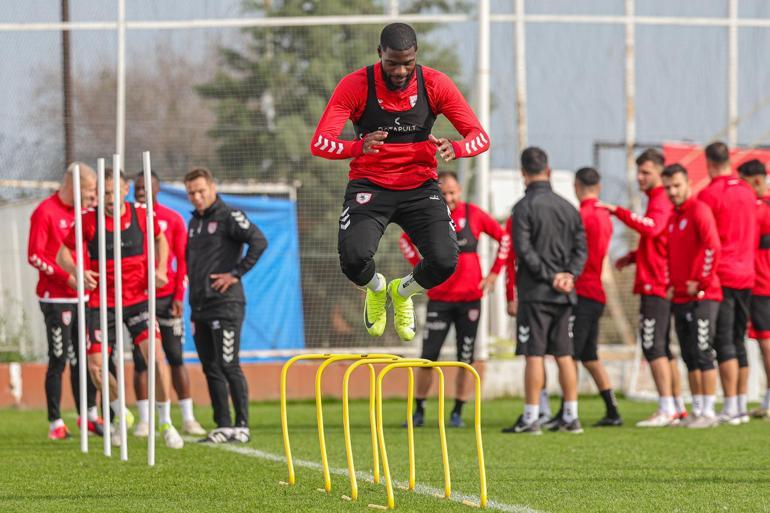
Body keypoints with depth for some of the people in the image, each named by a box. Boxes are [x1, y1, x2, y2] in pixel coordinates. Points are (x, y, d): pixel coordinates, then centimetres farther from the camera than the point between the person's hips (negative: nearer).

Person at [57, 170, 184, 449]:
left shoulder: (142, 214, -5)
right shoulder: (88, 219, -8)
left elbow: (160, 238, 16)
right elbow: (62, 253, 0)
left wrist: (161, 270, 0)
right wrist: (79, 272, -20)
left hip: (138, 298, 0)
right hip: (102, 302, 0)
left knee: (154, 353, -18)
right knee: (96, 367, -4)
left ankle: (166, 423, -4)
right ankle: (121, 415, 25)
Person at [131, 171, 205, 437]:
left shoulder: (172, 220, 3)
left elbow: (182, 261, 3)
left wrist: (179, 295, -5)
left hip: (166, 297, -1)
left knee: (175, 357, 0)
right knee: (140, 360, 0)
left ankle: (188, 418, 3)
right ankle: (144, 420, 4)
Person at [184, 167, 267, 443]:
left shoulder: (229, 216, -7)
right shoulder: (194, 222, 18)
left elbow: (259, 242, -19)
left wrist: (236, 273, -17)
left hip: (225, 304, -8)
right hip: (200, 306, 8)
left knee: (229, 366, -9)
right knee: (211, 368, 7)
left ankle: (241, 426, -5)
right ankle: (223, 426, 11)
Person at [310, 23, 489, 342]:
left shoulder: (435, 84, -8)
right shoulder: (355, 86, -13)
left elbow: (479, 137, -7)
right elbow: (319, 144, -19)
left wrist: (454, 149, -32)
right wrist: (358, 147, -41)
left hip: (420, 187, 2)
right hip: (370, 186, -2)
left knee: (444, 261, -21)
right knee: (354, 257, -28)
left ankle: (402, 292, 18)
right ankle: (376, 289, 13)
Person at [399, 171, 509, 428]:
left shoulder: (474, 215, -2)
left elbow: (504, 237, 10)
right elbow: (405, 240, 17)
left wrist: (494, 272, 5)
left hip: (470, 298, 0)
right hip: (439, 298, 0)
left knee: (465, 358, 2)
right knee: (428, 356, -4)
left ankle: (457, 413, 11)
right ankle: (418, 411, 7)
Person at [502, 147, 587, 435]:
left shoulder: (525, 207, -7)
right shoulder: (567, 207, 11)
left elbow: (524, 250, -14)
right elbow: (581, 247, 8)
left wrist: (552, 277, -11)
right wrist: (568, 275, -2)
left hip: (535, 292, -5)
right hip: (563, 294, 5)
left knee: (534, 355, -5)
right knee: (564, 355, 10)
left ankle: (530, 418, -6)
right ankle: (571, 417, 10)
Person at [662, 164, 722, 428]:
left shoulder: (699, 211, -10)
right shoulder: (673, 217, 17)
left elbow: (713, 248, -20)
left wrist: (702, 282, -17)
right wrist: (671, 284, 13)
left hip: (701, 297, -8)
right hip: (680, 297, 8)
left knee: (702, 353, -9)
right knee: (689, 357, 8)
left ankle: (708, 412, -7)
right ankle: (697, 410, 13)